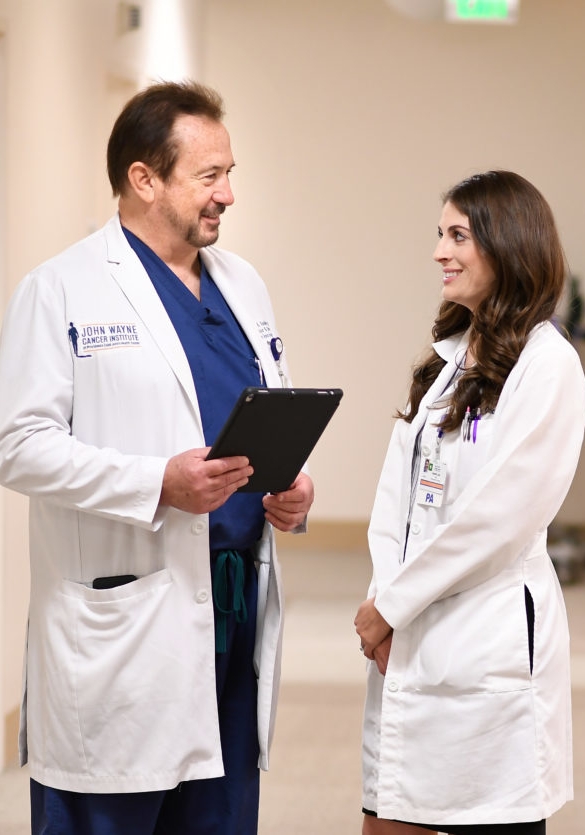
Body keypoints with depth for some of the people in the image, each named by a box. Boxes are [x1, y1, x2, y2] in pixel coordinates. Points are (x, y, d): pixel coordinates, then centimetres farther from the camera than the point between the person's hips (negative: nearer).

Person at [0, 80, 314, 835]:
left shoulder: (243, 285, 16)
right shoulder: (61, 291, -5)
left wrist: (294, 487, 2)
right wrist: (158, 484, -22)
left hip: (239, 602, 7)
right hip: (124, 621, -6)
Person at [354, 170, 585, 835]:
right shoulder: (448, 357, 15)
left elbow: (498, 516, -16)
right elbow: (396, 489, 10)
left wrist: (392, 605, -9)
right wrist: (384, 596, -4)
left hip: (490, 646, -7)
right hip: (408, 641, 8)